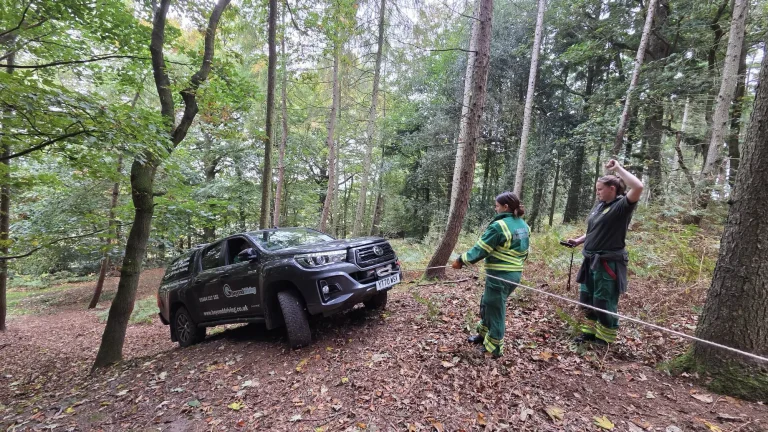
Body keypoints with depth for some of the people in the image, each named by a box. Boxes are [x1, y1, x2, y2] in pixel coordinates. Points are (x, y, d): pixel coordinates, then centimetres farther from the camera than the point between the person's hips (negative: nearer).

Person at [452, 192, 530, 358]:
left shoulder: (499, 226, -20)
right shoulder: (523, 226, 7)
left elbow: (480, 249, -18)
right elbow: (525, 252, 15)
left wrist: (461, 260, -8)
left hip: (500, 276, -9)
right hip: (515, 274, 9)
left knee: (495, 310, 8)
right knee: (487, 304, 24)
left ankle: (494, 347, 23)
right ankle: (484, 334, 39)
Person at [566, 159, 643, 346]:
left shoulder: (622, 205, -12)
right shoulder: (599, 205, 9)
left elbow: (638, 187, -30)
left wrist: (618, 168, -22)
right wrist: (578, 241, 6)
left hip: (608, 262, -7)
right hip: (592, 260, 8)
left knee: (604, 301, 5)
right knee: (586, 297, 15)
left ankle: (606, 336, 25)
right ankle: (591, 331, 32)